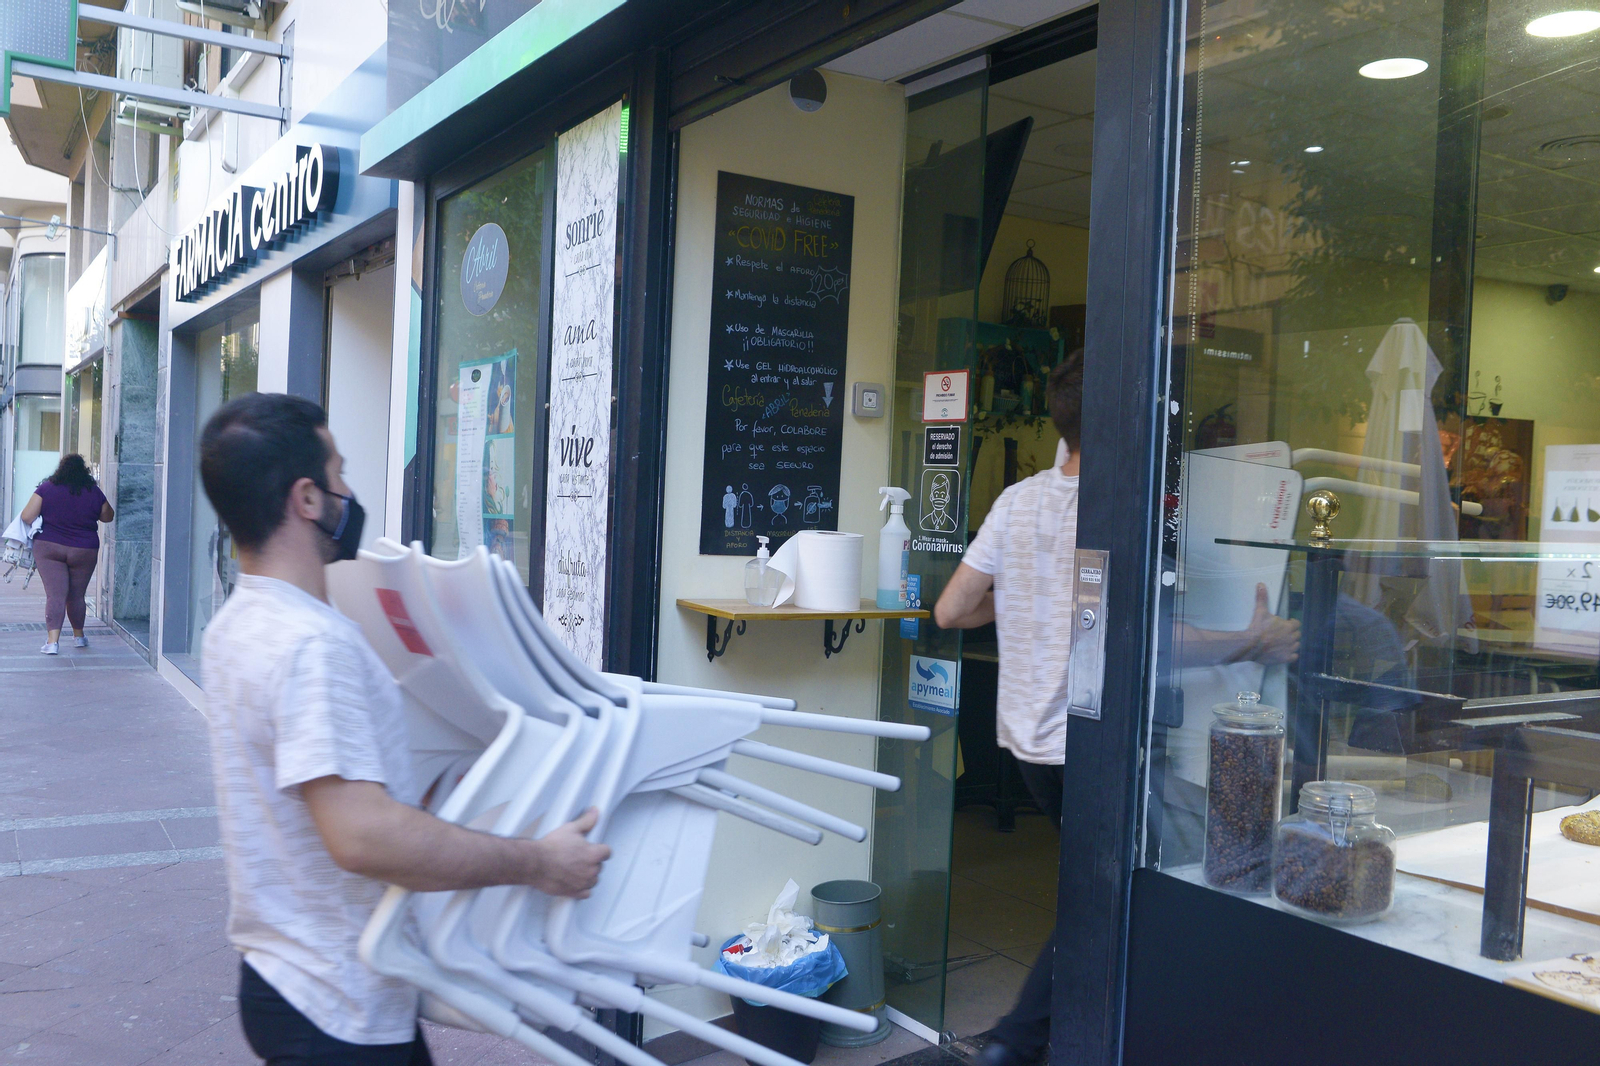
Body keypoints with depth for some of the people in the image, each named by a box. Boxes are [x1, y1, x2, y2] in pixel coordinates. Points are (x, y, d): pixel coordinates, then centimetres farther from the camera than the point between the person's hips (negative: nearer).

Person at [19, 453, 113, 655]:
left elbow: (27, 517, -8)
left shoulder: (47, 488, -5)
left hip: (48, 548, -1)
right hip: (84, 551, 1)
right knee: (76, 595, 15)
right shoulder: (94, 492, -1)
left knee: (54, 595, -2)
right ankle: (78, 636, 30)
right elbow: (108, 516, 14)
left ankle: (52, 640, -12)